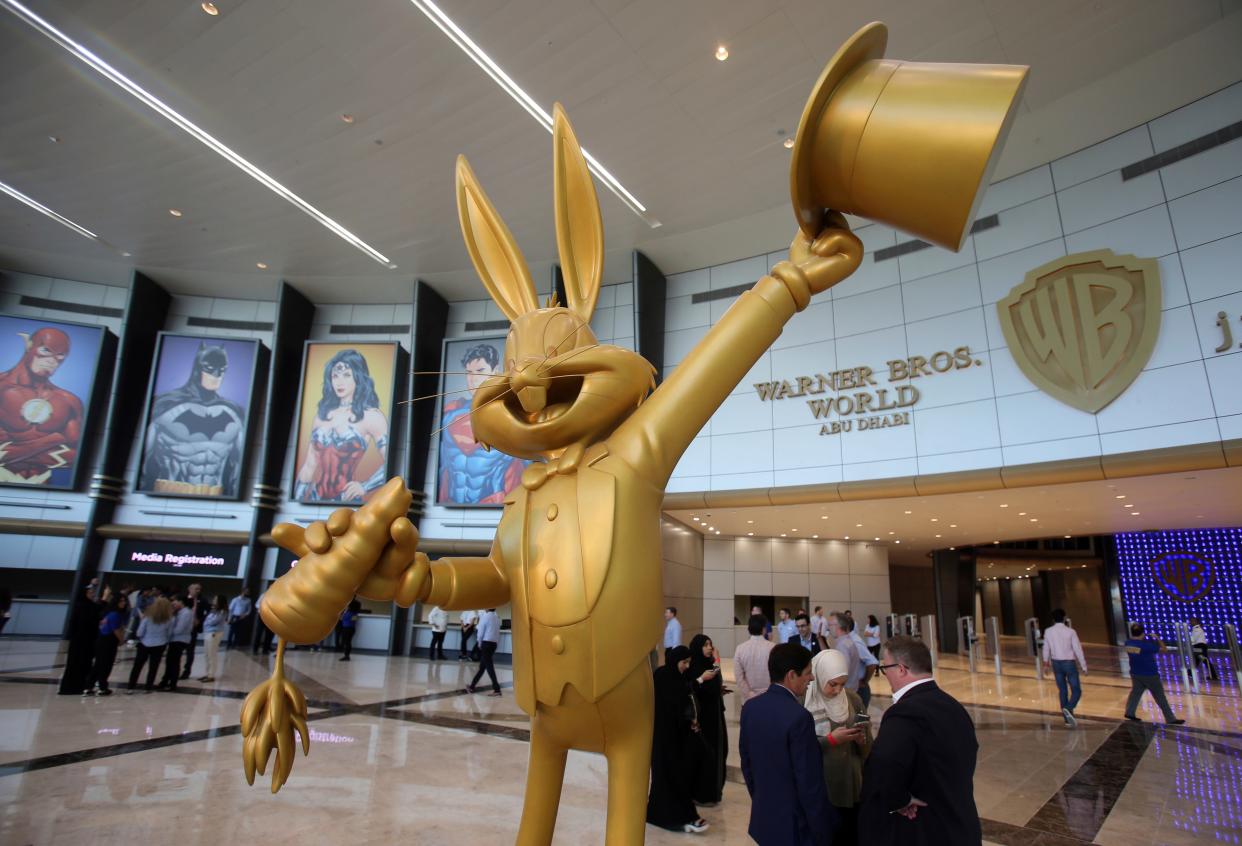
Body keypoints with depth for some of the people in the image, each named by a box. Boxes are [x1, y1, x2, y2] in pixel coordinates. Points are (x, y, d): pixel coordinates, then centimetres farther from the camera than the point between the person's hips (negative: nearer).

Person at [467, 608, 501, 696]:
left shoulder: (485, 617, -9)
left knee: (489, 666, -5)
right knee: (482, 666, 14)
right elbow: (498, 633, 10)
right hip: (494, 643, 7)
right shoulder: (497, 618, 10)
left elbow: (480, 632, -8)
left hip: (486, 643, -7)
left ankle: (496, 689, -9)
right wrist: (496, 643, 14)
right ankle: (472, 686, 22)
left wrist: (479, 643, 6)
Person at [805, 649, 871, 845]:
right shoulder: (802, 703, -11)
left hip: (852, 786, 4)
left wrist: (862, 740, -14)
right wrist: (831, 739, -19)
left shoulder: (853, 700, 2)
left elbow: (868, 747, 8)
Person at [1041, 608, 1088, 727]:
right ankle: (1068, 709, -23)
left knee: (1063, 691, 13)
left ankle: (1068, 719, 15)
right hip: (1069, 663, -4)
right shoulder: (1070, 632, -13)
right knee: (1076, 691, 4)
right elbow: (1078, 649, -14)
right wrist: (1084, 667, -5)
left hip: (1056, 663, 4)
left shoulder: (1048, 632, -1)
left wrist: (1046, 661, 28)